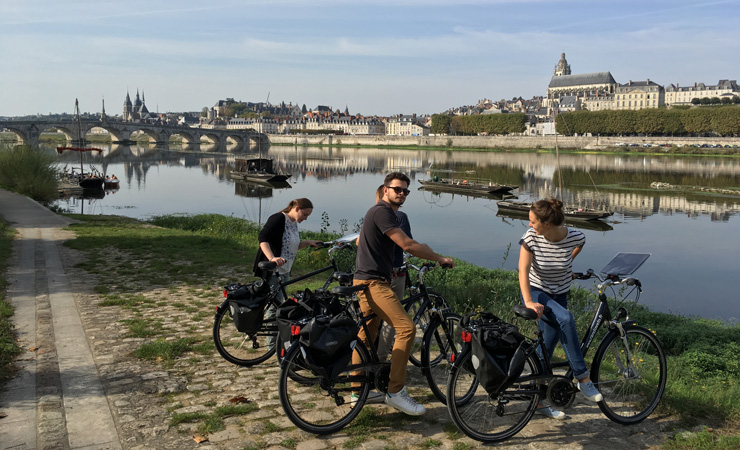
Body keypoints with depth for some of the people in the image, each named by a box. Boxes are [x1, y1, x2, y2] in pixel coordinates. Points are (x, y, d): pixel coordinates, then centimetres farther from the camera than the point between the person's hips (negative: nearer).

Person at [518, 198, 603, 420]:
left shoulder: (575, 237, -19)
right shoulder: (531, 237, -21)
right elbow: (523, 270, -24)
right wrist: (528, 302, -35)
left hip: (559, 294, 2)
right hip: (536, 292, -2)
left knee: (547, 348, -1)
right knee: (565, 319, -31)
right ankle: (583, 377, -19)